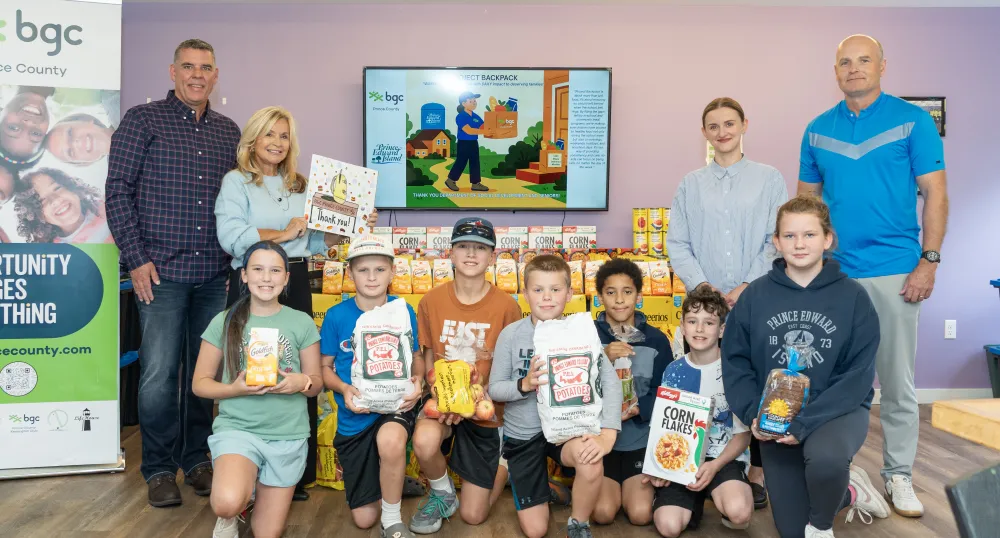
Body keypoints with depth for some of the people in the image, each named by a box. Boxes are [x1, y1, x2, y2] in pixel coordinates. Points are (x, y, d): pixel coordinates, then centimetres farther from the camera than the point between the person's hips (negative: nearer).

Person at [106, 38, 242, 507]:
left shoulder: (228, 131, 13)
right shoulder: (142, 120, 1)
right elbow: (118, 190, -3)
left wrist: (239, 259, 8)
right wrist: (136, 259, -9)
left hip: (216, 275, 4)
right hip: (162, 273, -4)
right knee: (159, 374, -1)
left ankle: (197, 459, 24)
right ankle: (160, 469, 14)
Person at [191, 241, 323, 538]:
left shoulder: (302, 322, -1)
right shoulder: (224, 321, -1)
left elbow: (317, 382, 5)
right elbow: (200, 383, 3)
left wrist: (301, 382, -18)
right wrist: (235, 389, -16)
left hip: (288, 435, 1)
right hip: (236, 427, -1)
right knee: (227, 503, -30)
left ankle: (258, 489, 42)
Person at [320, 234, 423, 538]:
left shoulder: (403, 312, -6)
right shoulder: (336, 316, -8)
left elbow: (416, 358, 5)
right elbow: (325, 368, 1)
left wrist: (417, 382, -16)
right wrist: (344, 390, -19)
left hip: (396, 404, -1)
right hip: (354, 416, 2)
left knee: (390, 440, -41)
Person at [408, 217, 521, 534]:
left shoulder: (506, 306, -11)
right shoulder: (431, 301, -6)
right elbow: (428, 359, 3)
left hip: (484, 409, -1)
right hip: (441, 400, 1)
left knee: (473, 516, 1)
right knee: (424, 441, -37)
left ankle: (497, 463, 35)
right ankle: (442, 493, 0)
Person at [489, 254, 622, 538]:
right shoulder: (511, 334, -11)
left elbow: (610, 382, -20)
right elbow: (495, 389, -7)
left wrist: (607, 435, -34)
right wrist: (524, 384, -28)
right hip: (522, 434, 1)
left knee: (591, 460, -36)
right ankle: (542, 480, 37)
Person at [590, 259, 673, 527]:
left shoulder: (656, 340, -3)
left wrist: (638, 409, -19)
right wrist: (602, 359, -26)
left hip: (641, 439, 1)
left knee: (641, 514, -11)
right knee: (603, 512, -13)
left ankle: (640, 487, 22)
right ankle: (599, 486, 20)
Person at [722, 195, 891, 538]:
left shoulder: (853, 296, -9)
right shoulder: (756, 295, -5)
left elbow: (859, 375, -15)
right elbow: (735, 361, -3)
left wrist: (805, 422, -25)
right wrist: (754, 414, -18)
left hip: (838, 410, -2)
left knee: (824, 456, -38)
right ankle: (848, 493, 39)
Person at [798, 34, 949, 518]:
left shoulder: (913, 121, 0)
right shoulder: (817, 130, 9)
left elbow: (935, 194, -2)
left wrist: (929, 261, -9)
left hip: (895, 273, -2)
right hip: (830, 274, 3)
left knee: (897, 382, 5)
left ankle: (898, 474, 19)